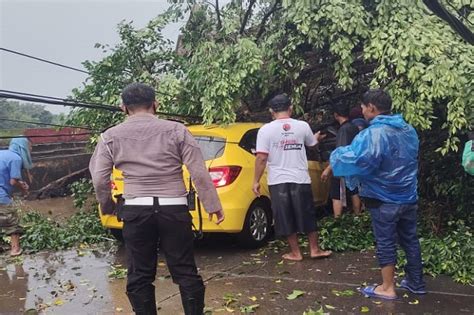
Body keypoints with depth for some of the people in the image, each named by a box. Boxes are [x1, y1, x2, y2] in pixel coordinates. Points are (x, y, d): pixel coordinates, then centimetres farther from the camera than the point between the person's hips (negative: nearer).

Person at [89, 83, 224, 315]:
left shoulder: (110, 137, 4)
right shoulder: (176, 130, 0)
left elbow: (99, 179, 4)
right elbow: (199, 172, -3)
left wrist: (108, 207, 20)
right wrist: (212, 205, 3)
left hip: (136, 211, 1)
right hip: (174, 209, 0)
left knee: (139, 276, 13)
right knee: (185, 272, 9)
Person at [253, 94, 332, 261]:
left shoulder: (265, 130, -7)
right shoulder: (302, 126, 1)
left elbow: (261, 158, -12)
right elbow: (312, 143, 21)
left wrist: (256, 181, -3)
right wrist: (317, 137, 45)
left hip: (278, 181, -2)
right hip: (300, 179, 2)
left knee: (286, 219, 9)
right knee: (308, 216, 14)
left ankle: (295, 253, 16)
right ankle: (315, 249, 23)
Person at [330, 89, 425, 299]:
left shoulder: (374, 134, -21)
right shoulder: (408, 130, 8)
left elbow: (355, 160, -29)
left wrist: (337, 155, -9)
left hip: (384, 199, -7)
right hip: (409, 197, 8)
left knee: (385, 242, 4)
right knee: (410, 239, 17)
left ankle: (387, 288, 14)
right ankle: (416, 282, 29)